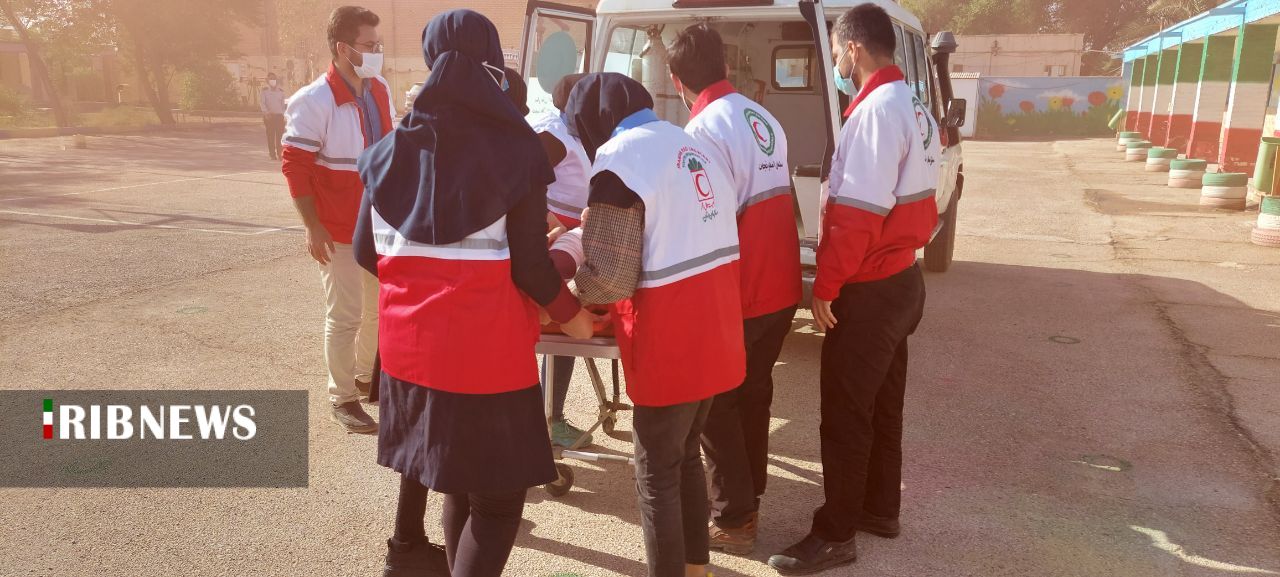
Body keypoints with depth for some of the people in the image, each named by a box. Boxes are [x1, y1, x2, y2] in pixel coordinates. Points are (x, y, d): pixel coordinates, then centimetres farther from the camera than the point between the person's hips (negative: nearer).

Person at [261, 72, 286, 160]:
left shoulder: (281, 91, 9)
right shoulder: (265, 91, 3)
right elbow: (261, 102, -3)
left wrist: (283, 114, 6)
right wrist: (266, 112, -15)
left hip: (279, 115, 2)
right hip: (269, 115, -2)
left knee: (280, 134, -5)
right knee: (270, 134, -3)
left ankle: (280, 153, 0)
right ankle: (272, 154, 0)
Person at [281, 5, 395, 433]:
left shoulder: (380, 91, 5)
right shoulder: (315, 101, -17)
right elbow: (295, 168, -16)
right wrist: (313, 228, -18)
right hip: (340, 230, -7)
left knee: (378, 308, 18)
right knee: (345, 316, 1)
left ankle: (367, 377, 37)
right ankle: (341, 399, 15)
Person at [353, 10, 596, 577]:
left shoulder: (391, 150, 3)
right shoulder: (516, 150, -10)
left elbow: (366, 252, 7)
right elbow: (529, 266, -11)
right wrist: (573, 314, 7)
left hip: (410, 340, 6)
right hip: (488, 349, -6)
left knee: (444, 465, 28)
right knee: (497, 495, 6)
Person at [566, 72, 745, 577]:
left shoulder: (617, 158, -14)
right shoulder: (690, 147, 11)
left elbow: (609, 278, -18)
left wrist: (575, 287, 3)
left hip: (670, 344, -8)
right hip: (714, 331, 8)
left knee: (656, 471, 8)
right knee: (686, 453, 23)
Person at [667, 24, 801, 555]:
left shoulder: (704, 130, -18)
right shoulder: (765, 120, 9)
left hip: (737, 296, -8)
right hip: (780, 289, 8)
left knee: (716, 403, 7)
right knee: (753, 393, 20)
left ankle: (733, 520, 15)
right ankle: (748, 499, 33)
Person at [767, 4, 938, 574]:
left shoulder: (876, 109, -19)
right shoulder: (911, 105, 11)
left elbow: (855, 213, -24)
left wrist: (825, 285, -16)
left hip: (869, 289, -10)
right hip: (900, 278, 10)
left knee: (844, 414, 0)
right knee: (881, 404, 19)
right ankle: (879, 509, 33)